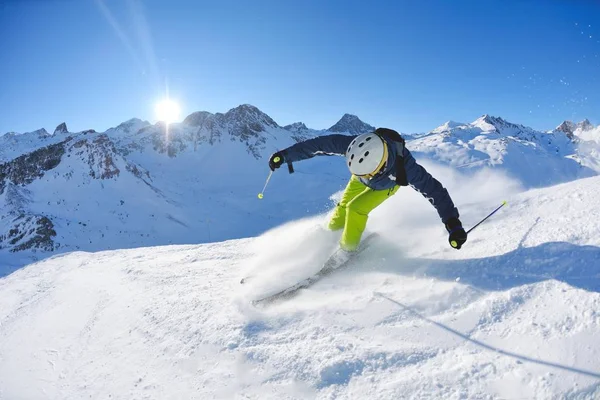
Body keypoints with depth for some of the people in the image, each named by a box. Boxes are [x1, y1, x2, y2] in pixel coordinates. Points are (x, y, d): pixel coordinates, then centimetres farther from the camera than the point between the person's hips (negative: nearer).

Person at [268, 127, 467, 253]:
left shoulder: (403, 164, -47)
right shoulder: (354, 145, -43)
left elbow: (433, 189, -41)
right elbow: (320, 144, -34)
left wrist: (453, 224, -44)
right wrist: (285, 155, -31)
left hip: (387, 185, -2)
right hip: (361, 181, 3)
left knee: (356, 209, -23)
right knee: (341, 213, -6)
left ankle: (346, 253, -3)